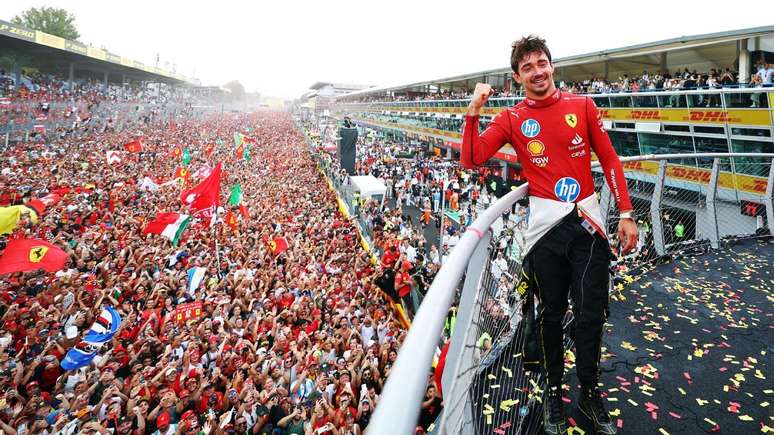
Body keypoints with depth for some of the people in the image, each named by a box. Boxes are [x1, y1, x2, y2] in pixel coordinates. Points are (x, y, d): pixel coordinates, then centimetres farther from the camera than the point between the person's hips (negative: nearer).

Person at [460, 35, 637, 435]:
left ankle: (589, 392, 27)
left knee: (590, 314, 5)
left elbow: (610, 160, 6)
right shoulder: (511, 119, 3)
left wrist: (626, 214, 2)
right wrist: (473, 110, -13)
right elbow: (471, 159, -7)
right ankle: (554, 391, 29)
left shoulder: (582, 106, 4)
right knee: (551, 313, 11)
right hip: (545, 226, 0)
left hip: (587, 221, 1)